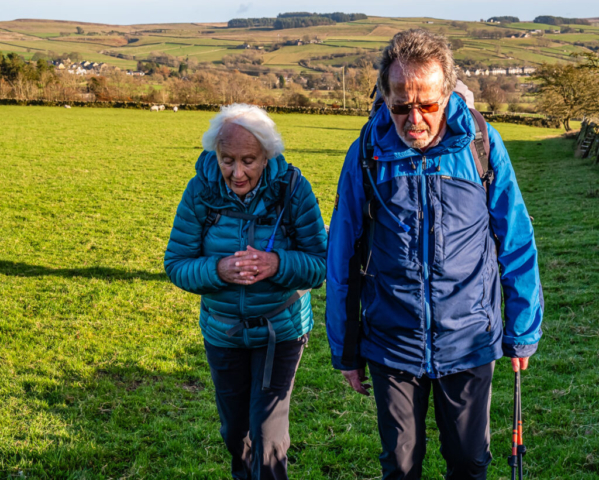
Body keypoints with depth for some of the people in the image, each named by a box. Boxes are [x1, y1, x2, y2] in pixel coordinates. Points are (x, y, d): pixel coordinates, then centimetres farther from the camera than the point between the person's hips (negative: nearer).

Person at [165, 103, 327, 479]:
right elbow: (176, 264, -10)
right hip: (223, 331, 3)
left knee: (268, 431, -4)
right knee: (235, 428, 19)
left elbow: (321, 263, -14)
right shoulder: (201, 190, -13)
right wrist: (219, 270, -30)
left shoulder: (292, 187, -17)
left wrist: (277, 264, -34)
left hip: (281, 329, -2)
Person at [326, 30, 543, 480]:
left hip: (469, 342, 0)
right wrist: (346, 351, 4)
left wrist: (522, 333, 4)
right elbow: (343, 259, -1)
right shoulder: (367, 154, -9)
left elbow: (517, 246, 0)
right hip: (391, 345, 0)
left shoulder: (482, 146, -10)